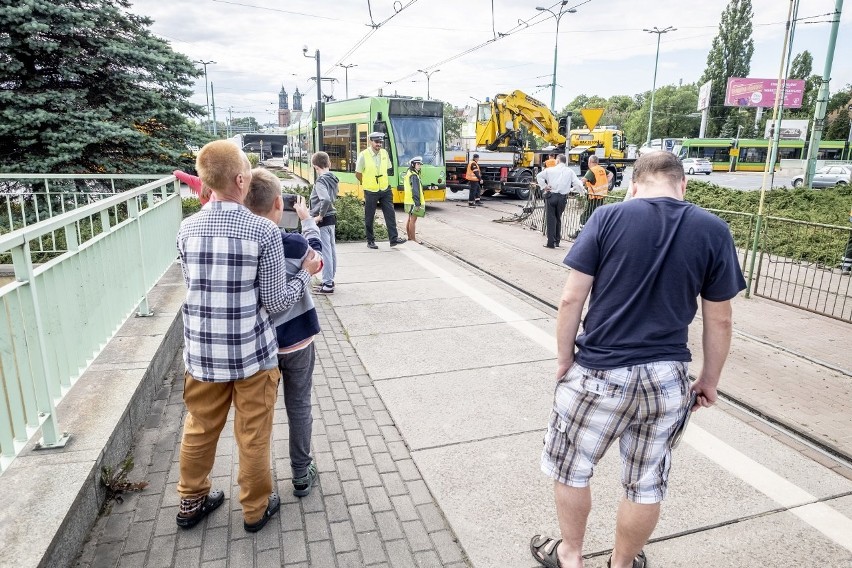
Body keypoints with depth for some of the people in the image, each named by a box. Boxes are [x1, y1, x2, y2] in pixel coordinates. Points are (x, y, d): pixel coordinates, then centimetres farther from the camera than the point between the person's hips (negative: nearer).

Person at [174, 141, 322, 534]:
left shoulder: (187, 229, -5)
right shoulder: (264, 232, -17)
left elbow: (195, 286, 8)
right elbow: (276, 302, -12)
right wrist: (305, 274, 3)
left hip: (202, 351, 4)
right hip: (251, 352, -4)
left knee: (199, 429, 22)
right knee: (253, 435, 14)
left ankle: (191, 502, 42)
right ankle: (256, 509, 33)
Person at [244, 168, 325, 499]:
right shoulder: (294, 244, -21)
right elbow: (320, 259, -1)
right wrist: (307, 219, 13)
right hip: (295, 339, -2)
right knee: (299, 406, 13)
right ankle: (301, 475, 27)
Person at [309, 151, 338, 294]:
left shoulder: (320, 181, -18)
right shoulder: (332, 179, 8)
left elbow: (326, 200, -32)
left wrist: (320, 216, -20)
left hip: (323, 220, -9)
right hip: (332, 217, 9)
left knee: (325, 252, -4)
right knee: (332, 249, 15)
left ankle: (327, 285, 1)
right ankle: (330, 280, 26)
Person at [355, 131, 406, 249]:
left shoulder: (384, 153, 2)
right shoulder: (363, 155, -11)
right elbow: (358, 174, -3)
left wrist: (382, 182, 14)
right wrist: (368, 184, 6)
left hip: (385, 189, 4)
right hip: (370, 191, -4)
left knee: (390, 214, -2)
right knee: (369, 217, 5)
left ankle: (394, 238, 1)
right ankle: (370, 241, 16)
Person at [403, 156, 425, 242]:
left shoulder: (408, 174, 16)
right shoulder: (414, 176, -15)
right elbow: (415, 191, -21)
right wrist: (418, 203, -22)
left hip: (408, 201, 10)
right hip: (414, 202, -10)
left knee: (410, 219, 16)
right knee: (413, 220, -9)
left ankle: (409, 237, 25)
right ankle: (413, 239, -8)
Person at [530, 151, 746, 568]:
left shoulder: (608, 217, -8)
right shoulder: (713, 231, -1)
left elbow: (571, 299, -9)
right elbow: (719, 321, 3)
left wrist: (564, 360, 3)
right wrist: (709, 380, 16)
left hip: (598, 373, -2)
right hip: (666, 378, 3)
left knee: (570, 469, 19)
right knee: (646, 485, 19)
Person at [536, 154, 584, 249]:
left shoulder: (550, 170, 1)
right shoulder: (570, 172, 5)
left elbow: (539, 176, -4)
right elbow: (578, 184, -2)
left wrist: (544, 187, 1)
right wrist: (571, 189, 14)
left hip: (551, 196, -2)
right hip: (563, 198, 2)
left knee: (550, 219, 3)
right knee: (558, 218, 18)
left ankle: (551, 242, -2)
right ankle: (557, 241, 24)